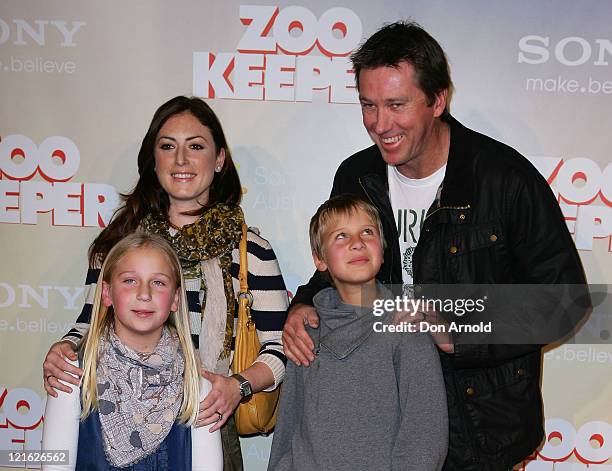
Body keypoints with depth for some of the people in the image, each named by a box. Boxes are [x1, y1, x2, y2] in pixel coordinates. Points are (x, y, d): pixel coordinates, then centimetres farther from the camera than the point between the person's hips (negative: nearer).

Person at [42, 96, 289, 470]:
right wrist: (63, 351, -8)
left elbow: (280, 348, -3)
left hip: (205, 425, -2)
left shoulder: (251, 251, -4)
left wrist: (239, 385, -20)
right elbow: (90, 323, 13)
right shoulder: (120, 240, 5)